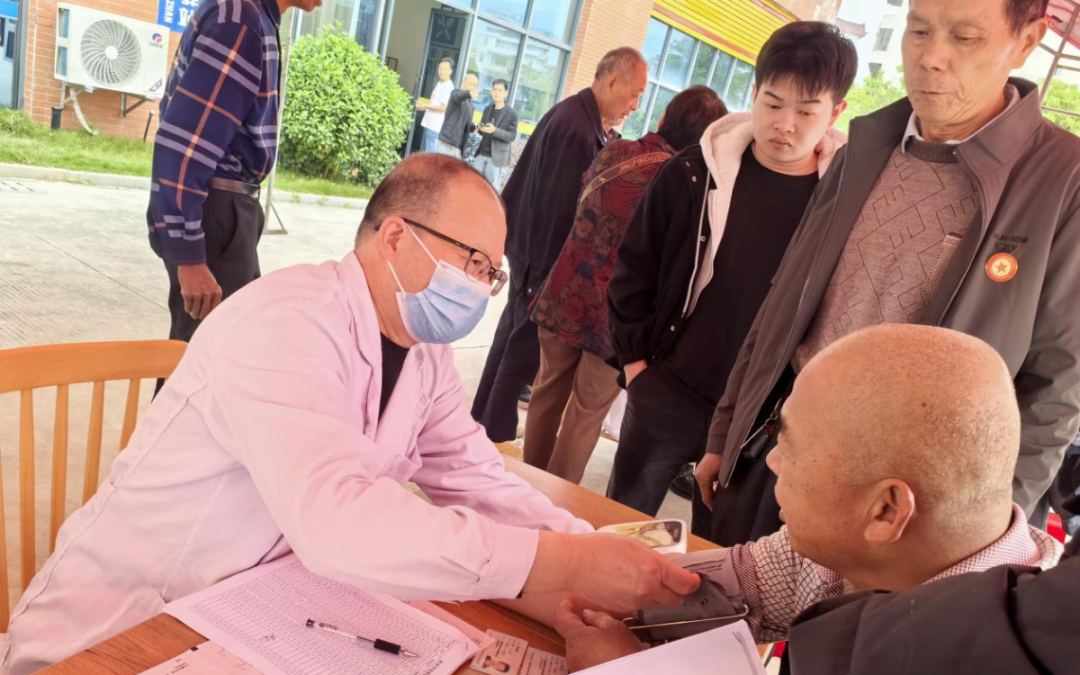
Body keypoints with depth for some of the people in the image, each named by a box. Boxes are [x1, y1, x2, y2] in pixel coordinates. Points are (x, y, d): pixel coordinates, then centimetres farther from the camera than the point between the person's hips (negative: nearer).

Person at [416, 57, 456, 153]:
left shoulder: (449, 87, -13)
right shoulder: (439, 84, 16)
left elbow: (444, 107, -22)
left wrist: (426, 106, -13)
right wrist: (423, 105, 7)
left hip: (436, 127, -10)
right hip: (429, 125, 10)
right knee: (423, 154, 15)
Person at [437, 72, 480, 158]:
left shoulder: (470, 104, 21)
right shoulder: (456, 93, 1)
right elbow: (458, 97, -24)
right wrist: (469, 94, -46)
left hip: (458, 146, 7)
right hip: (447, 141, -7)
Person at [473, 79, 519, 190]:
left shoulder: (512, 113, -4)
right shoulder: (487, 109, 12)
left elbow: (512, 136, -10)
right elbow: (483, 132, 17)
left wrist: (494, 130, -24)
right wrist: (480, 128, -8)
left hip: (496, 156, -5)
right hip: (481, 154, 5)